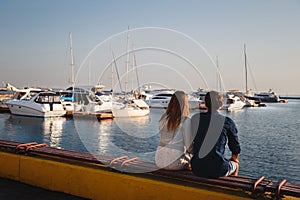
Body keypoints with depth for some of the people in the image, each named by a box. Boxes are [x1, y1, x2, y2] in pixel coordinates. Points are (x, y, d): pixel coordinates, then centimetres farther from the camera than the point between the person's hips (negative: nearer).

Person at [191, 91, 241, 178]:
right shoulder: (227, 122, -6)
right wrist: (233, 159, 27)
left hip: (196, 169, 3)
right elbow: (236, 150, 4)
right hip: (217, 170, -3)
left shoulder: (195, 118, 2)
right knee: (235, 164, 31)